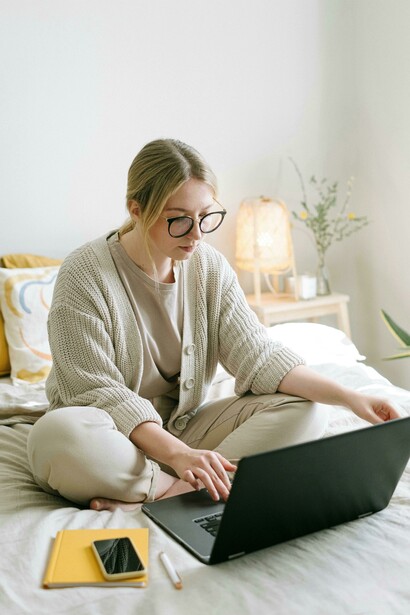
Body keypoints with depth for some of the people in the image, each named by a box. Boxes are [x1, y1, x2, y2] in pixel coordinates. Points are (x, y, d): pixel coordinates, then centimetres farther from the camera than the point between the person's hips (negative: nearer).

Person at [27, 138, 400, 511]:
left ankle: (164, 489, -25)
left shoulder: (211, 267, -2)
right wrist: (178, 454, -33)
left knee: (304, 410, -15)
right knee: (58, 434, -37)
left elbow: (258, 357, -6)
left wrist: (349, 397, -19)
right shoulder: (86, 274, -17)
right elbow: (99, 392, -20)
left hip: (185, 426, 5)